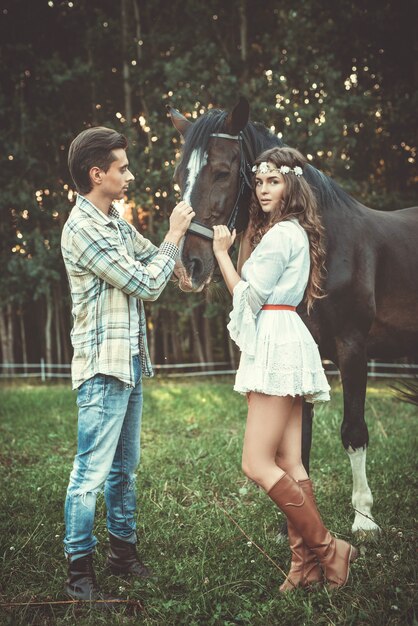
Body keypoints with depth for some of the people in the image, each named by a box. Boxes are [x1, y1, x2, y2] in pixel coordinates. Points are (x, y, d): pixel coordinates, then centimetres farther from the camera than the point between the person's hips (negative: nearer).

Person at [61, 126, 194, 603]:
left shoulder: (116, 224, 12)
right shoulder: (82, 229, -17)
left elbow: (150, 260, 26)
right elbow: (147, 285, -16)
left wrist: (180, 230, 13)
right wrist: (175, 234, -6)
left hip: (130, 363, 10)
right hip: (103, 368, -9)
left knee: (124, 467, 17)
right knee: (91, 473, -3)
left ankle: (123, 551, 28)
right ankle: (79, 570, 5)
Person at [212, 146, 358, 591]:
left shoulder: (281, 233, -11)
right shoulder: (296, 232, 20)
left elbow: (249, 297, -10)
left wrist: (222, 252, -2)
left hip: (275, 345, -10)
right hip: (282, 342, 10)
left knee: (257, 465, -11)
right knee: (289, 465, 7)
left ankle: (327, 550, -4)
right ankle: (307, 562, 9)